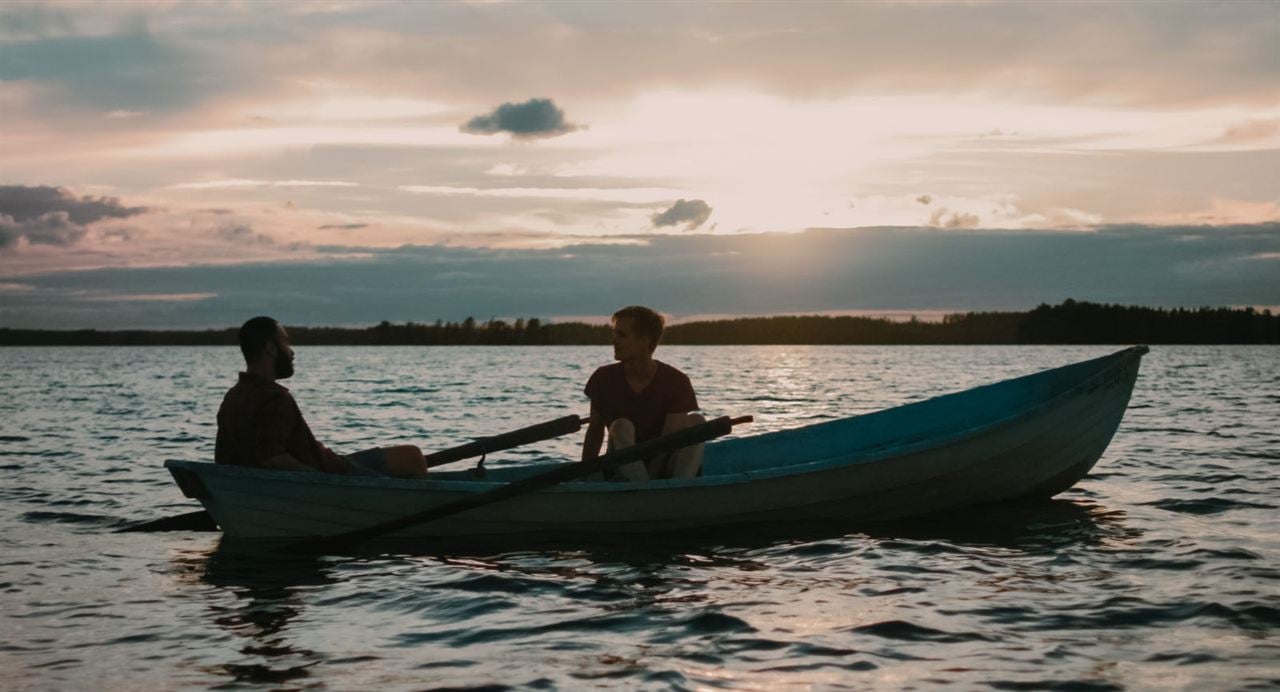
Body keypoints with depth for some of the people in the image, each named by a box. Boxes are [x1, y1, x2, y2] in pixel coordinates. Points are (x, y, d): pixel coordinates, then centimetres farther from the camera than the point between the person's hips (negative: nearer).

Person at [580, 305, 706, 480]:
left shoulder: (676, 382, -11)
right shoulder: (604, 379, -2)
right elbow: (595, 430, 9)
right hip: (623, 476, 1)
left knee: (696, 421, -23)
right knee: (621, 427, -28)